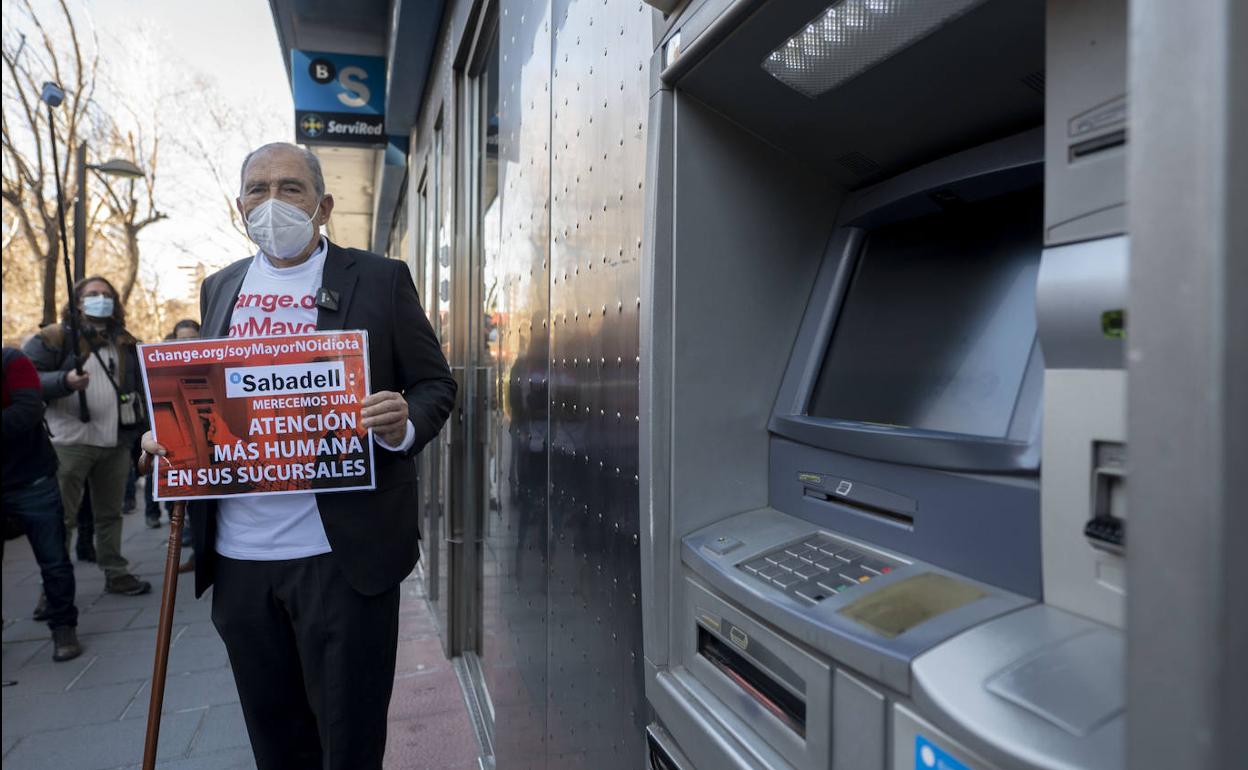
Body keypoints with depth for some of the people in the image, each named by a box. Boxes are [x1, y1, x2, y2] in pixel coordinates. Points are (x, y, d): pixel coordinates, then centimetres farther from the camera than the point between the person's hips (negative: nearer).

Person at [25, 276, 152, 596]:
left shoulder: (125, 343, 15)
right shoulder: (55, 337, 0)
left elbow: (139, 388, 20)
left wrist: (143, 432, 12)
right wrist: (65, 381, -23)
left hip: (116, 443, 4)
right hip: (71, 443, -4)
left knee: (110, 513, 13)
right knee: (61, 518, 0)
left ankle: (116, 574, 22)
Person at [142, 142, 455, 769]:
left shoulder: (380, 279, -1)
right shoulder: (219, 288, 12)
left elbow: (434, 385, -1)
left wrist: (403, 423, -21)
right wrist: (168, 439, -1)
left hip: (343, 552, -4)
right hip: (237, 556, 5)